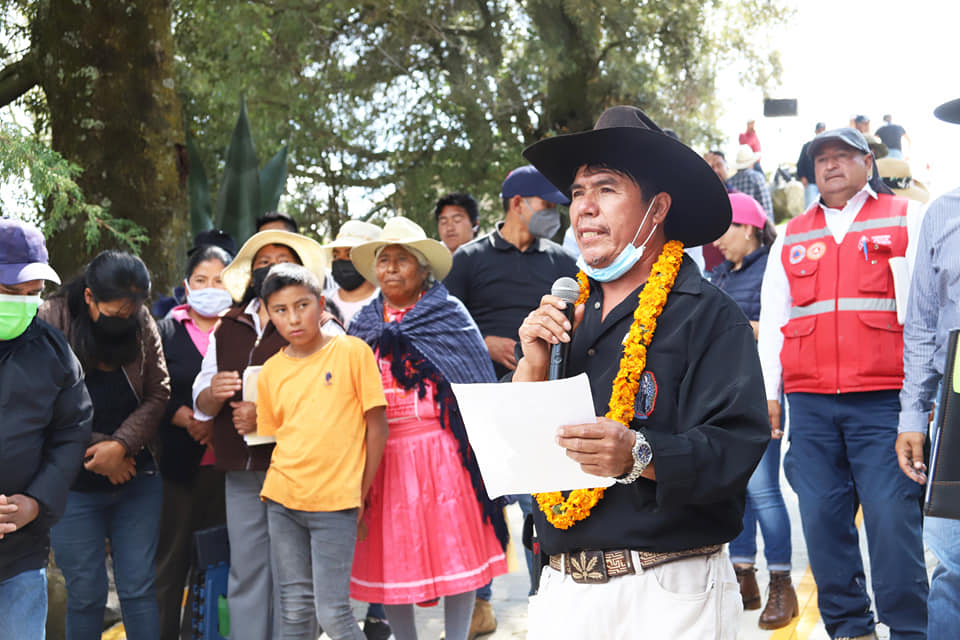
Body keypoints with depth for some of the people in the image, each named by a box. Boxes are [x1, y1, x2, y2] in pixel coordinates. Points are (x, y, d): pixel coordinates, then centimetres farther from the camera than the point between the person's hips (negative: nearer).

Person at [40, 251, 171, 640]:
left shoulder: (142, 323, -3)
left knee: (140, 589, 7)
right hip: (76, 487, -2)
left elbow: (158, 393, -3)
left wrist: (121, 444, -17)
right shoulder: (50, 323, -12)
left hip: (137, 481, 2)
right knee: (85, 595, 6)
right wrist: (96, 451, -13)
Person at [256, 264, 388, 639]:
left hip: (335, 503, -4)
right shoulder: (270, 372, 7)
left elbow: (376, 425, -2)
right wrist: (275, 492, 2)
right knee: (295, 609, 8)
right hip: (282, 501, 4)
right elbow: (270, 439, 15)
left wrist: (360, 494, -4)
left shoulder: (352, 352, -4)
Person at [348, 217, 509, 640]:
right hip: (382, 456, 3)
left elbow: (476, 383, -1)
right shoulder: (364, 323, 12)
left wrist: (478, 448, -7)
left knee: (455, 549, 0)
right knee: (390, 554, 6)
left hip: (441, 450, -3)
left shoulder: (448, 314, 1)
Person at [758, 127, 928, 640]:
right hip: (809, 402, 4)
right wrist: (768, 393, 11)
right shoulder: (791, 239, 18)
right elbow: (772, 319, 18)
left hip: (883, 398, -3)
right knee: (822, 517, 4)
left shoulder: (905, 220, 8)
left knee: (892, 516, -8)